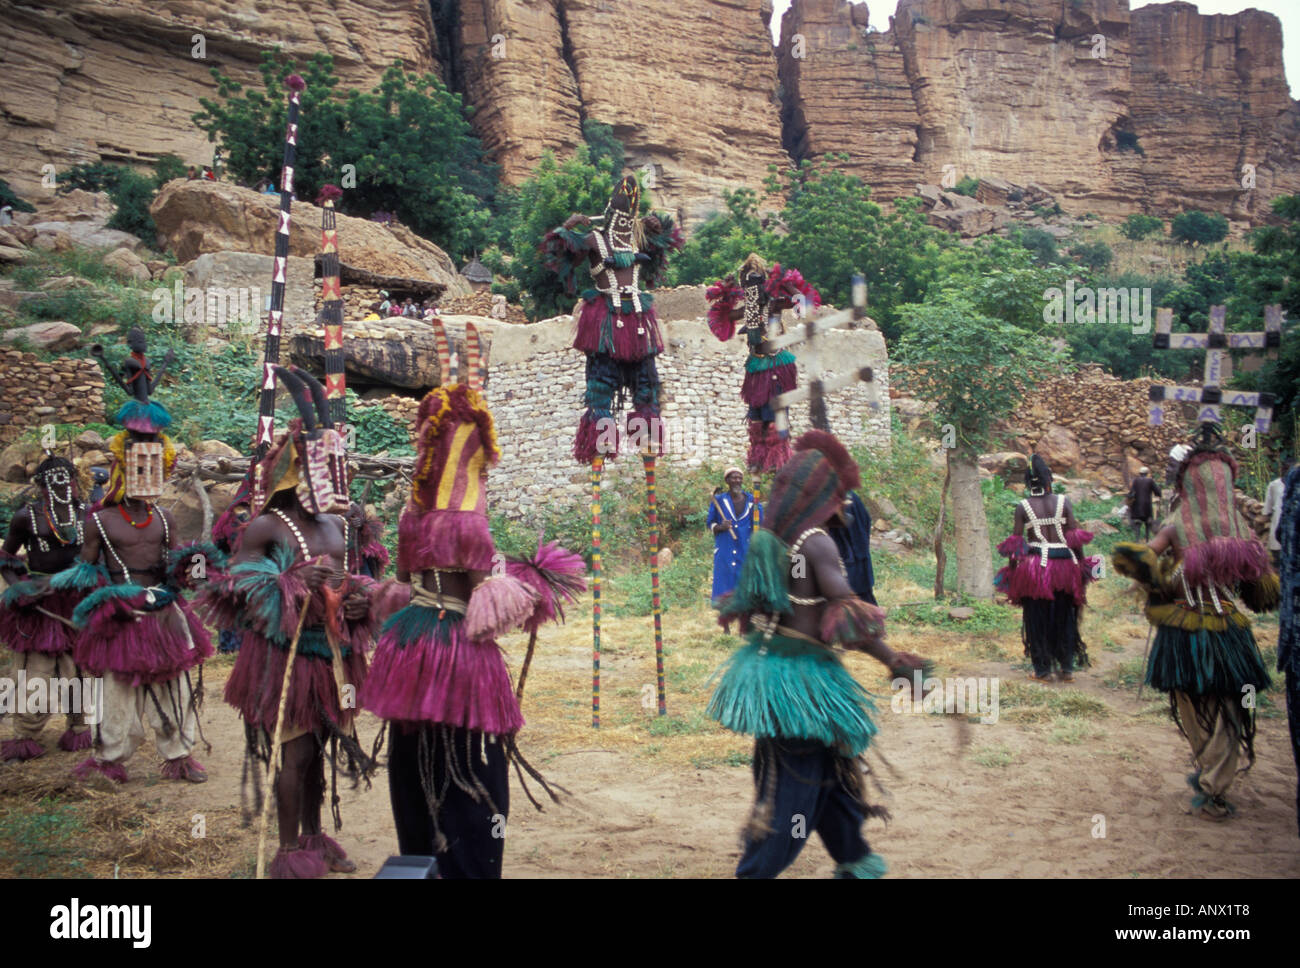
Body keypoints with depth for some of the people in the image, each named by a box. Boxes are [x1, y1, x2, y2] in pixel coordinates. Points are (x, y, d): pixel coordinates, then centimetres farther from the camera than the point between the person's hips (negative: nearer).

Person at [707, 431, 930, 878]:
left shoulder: (766, 539, 4)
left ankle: (853, 859, 39)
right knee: (795, 782, 3)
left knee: (827, 764, 23)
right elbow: (847, 619, -22)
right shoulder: (817, 542, -18)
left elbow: (743, 606, 12)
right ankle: (756, 870, 8)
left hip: (765, 663, 8)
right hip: (802, 674, -8)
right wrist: (894, 661, -15)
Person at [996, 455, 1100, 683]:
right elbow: (1075, 535, -2)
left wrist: (1011, 569, 7)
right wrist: (1081, 562, 8)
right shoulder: (1063, 502, -2)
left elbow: (1016, 540, -2)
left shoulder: (1023, 507, -3)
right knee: (1064, 618, 14)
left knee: (1037, 619, 8)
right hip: (1064, 564, 1)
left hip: (1036, 564, -1)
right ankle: (1067, 668, 18)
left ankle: (1043, 670, 11)